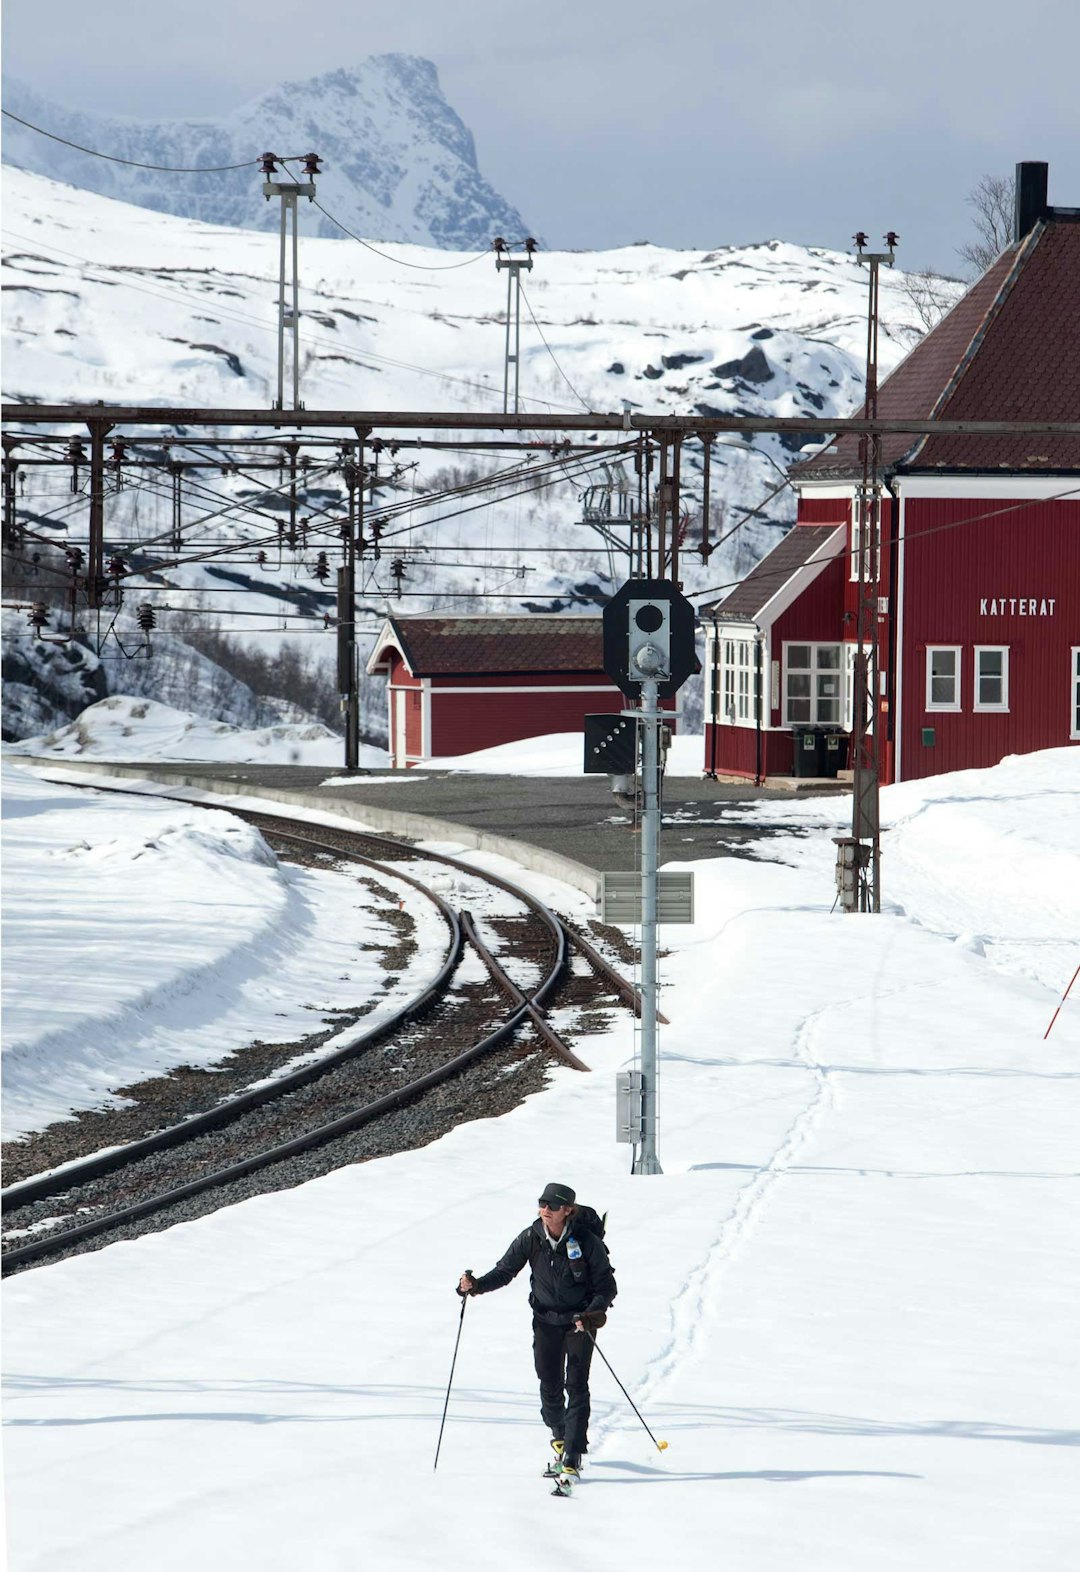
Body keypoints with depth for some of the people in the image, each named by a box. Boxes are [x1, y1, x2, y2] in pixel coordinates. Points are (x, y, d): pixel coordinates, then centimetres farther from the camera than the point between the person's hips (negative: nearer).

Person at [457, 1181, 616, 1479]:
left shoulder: (586, 1241, -18)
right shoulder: (531, 1238, -9)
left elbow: (606, 1285, -12)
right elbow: (505, 1270, -1)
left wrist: (593, 1313, -28)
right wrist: (476, 1285, -19)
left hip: (580, 1319, -3)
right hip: (546, 1319, 3)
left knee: (576, 1384, -11)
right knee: (550, 1385, 6)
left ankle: (572, 1456, -13)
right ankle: (559, 1437, 34)